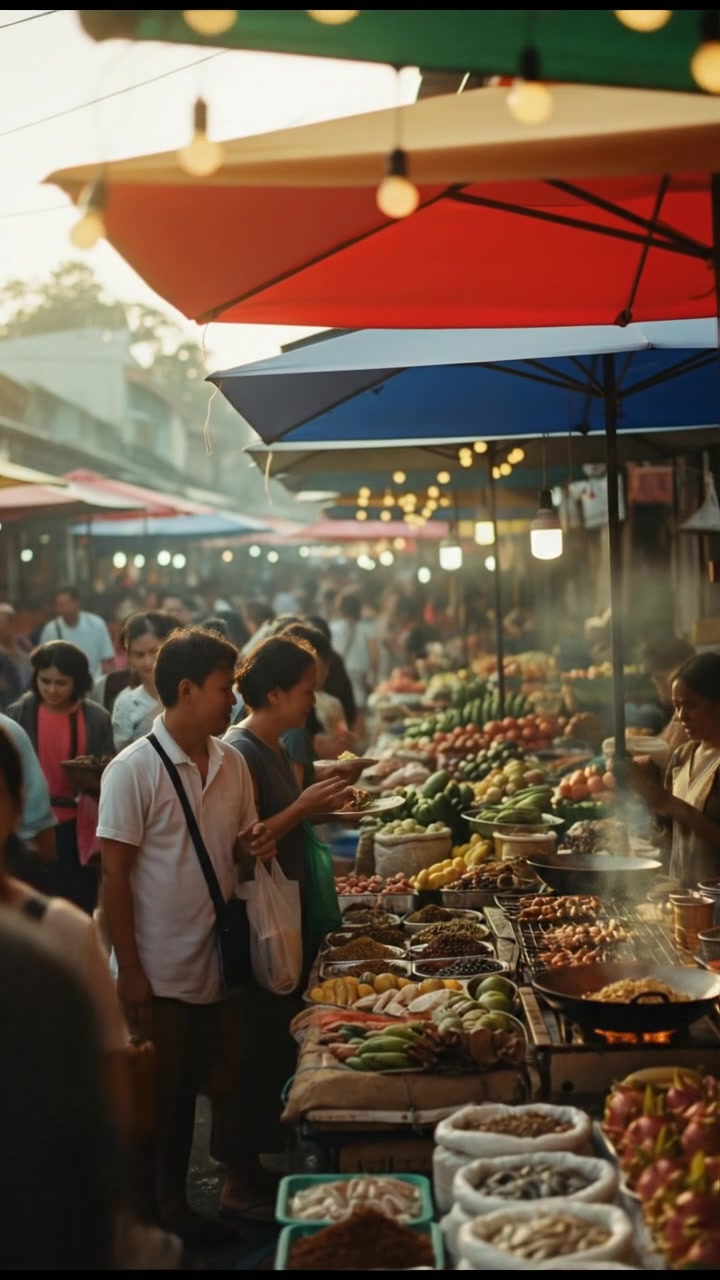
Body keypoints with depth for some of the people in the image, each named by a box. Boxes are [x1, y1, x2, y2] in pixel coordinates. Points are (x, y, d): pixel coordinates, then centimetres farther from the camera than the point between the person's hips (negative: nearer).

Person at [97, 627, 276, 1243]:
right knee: (168, 1096, 9)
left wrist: (254, 843, -8)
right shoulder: (133, 770, -14)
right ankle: (167, 1205, 26)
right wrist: (130, 971, -14)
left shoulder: (231, 763, 4)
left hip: (225, 960, 5)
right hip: (163, 972, -5)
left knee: (235, 1080, 14)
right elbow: (115, 876, -13)